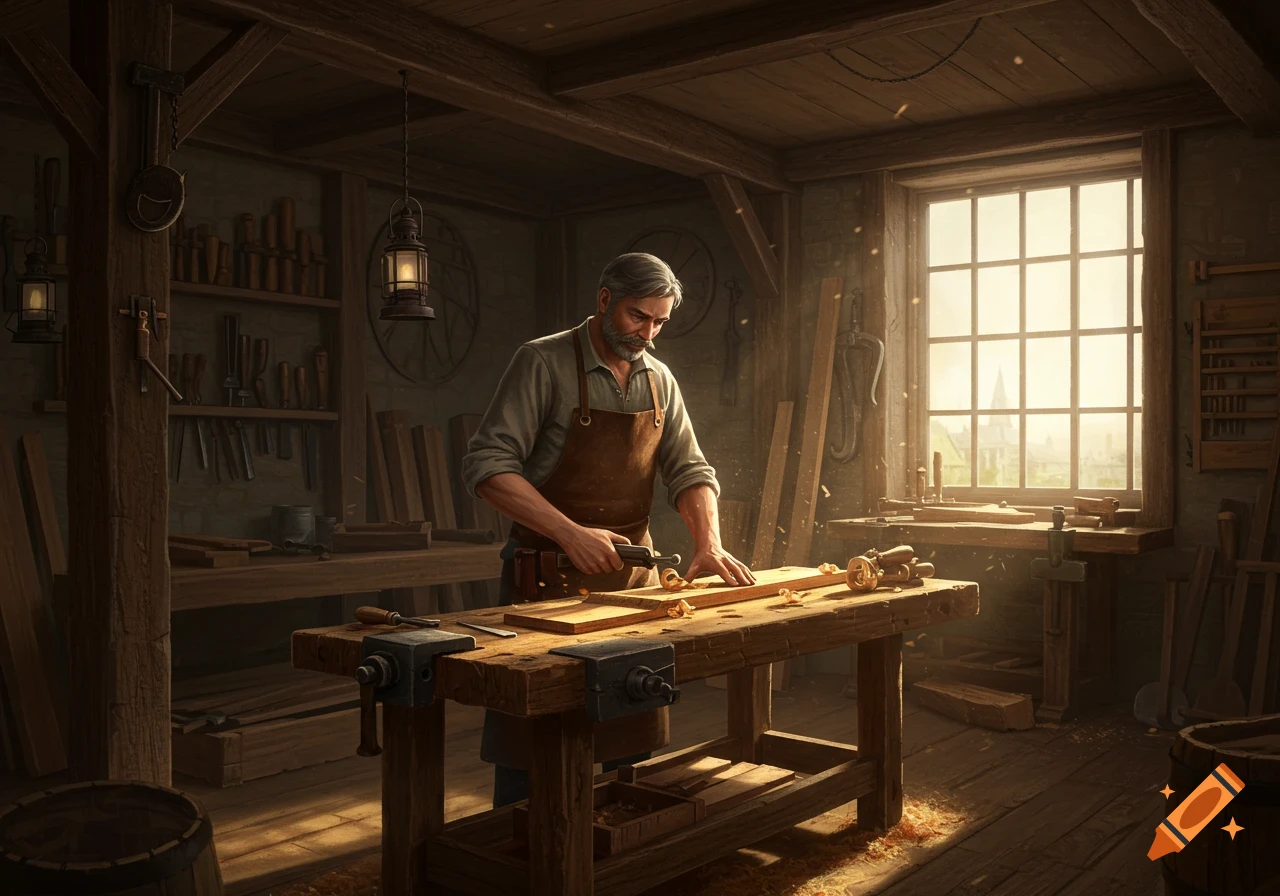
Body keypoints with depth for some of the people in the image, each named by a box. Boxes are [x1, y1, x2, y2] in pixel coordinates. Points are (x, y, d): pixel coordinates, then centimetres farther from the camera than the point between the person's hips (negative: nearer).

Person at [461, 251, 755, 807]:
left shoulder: (659, 381, 9)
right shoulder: (543, 363, -10)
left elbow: (688, 471, 7)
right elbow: (486, 468, -17)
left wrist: (709, 544, -13)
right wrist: (570, 532, -27)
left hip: (635, 572, 6)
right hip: (549, 574, -5)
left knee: (638, 739, 13)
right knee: (529, 742, 1)